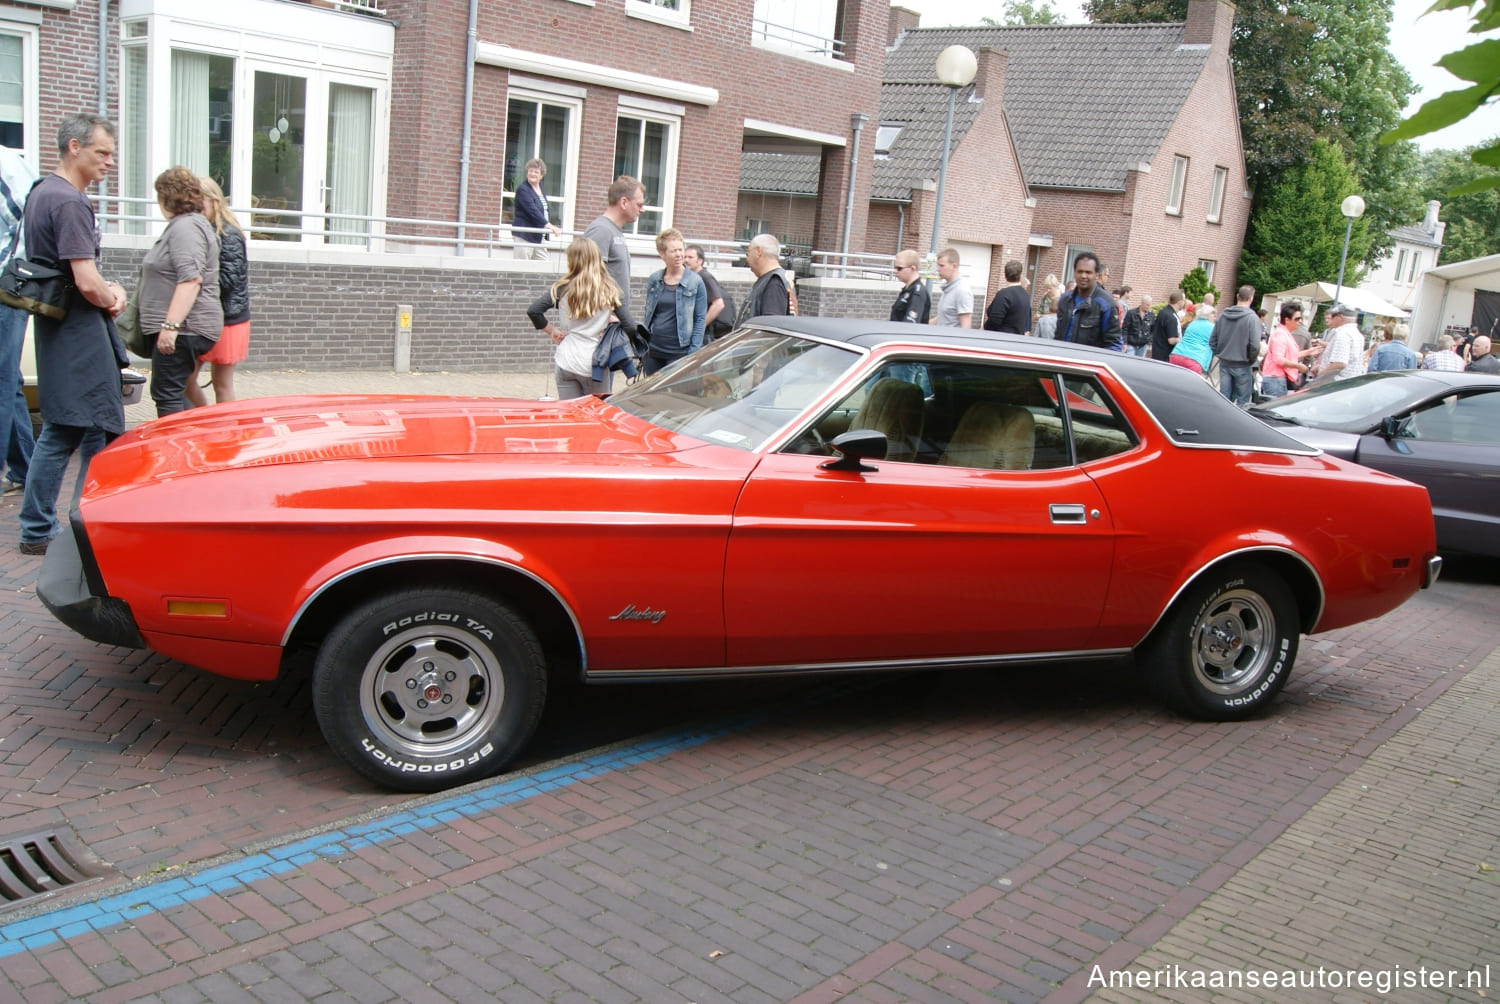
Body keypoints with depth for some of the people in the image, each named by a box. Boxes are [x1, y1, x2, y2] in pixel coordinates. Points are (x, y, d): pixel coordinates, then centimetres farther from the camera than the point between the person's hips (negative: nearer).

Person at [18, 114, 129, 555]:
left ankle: (37, 531, 21)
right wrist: (112, 298, -2)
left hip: (54, 333, 10)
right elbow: (87, 283, -23)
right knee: (101, 438, -3)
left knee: (58, 435, 15)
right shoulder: (70, 203, -17)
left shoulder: (41, 192, 15)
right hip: (81, 338, -10)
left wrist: (107, 290, 4)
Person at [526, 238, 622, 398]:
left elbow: (533, 311, -6)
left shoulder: (563, 287, -2)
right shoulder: (609, 289, -1)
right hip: (594, 365, -1)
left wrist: (551, 331, 6)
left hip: (566, 361, 1)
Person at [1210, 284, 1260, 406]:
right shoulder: (1252, 318, -13)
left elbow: (1212, 340, 6)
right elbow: (1255, 345, -17)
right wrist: (1251, 359, 0)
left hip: (1224, 364, 5)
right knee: (1242, 401, 4)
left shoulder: (1223, 315, 4)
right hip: (1242, 366, -5)